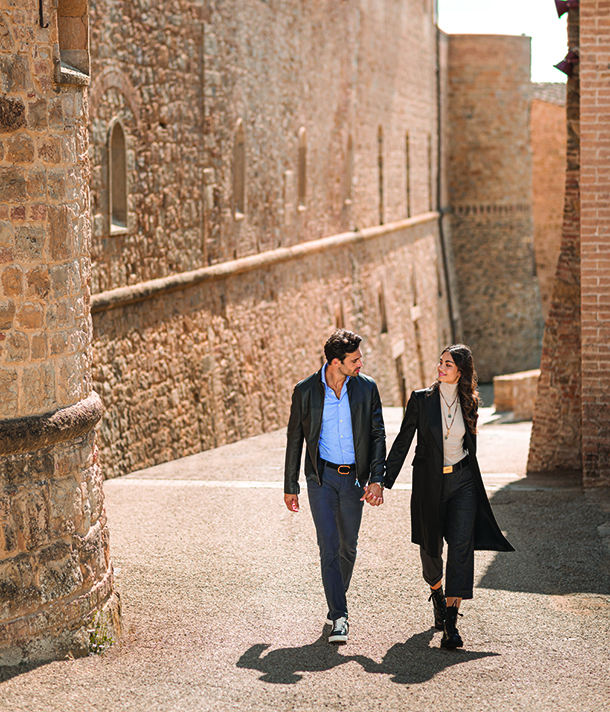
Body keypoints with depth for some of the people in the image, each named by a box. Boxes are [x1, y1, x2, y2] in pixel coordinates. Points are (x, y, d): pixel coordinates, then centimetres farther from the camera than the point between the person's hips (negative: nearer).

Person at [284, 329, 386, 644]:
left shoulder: (366, 388, -2)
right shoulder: (305, 391, -5)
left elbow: (377, 435, 1)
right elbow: (295, 439, 4)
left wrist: (377, 479, -10)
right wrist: (290, 487, 6)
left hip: (354, 477, 2)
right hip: (321, 477, -2)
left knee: (348, 546, 11)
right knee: (329, 547, -10)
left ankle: (336, 601, 34)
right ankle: (339, 618, -8)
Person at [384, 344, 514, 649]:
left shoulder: (469, 402, 4)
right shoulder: (421, 399, -3)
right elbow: (402, 441, 0)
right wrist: (385, 481, -3)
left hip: (462, 481, 1)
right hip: (429, 483, -1)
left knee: (461, 549, -11)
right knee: (430, 547, 11)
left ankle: (450, 624, -12)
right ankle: (436, 593, 44)